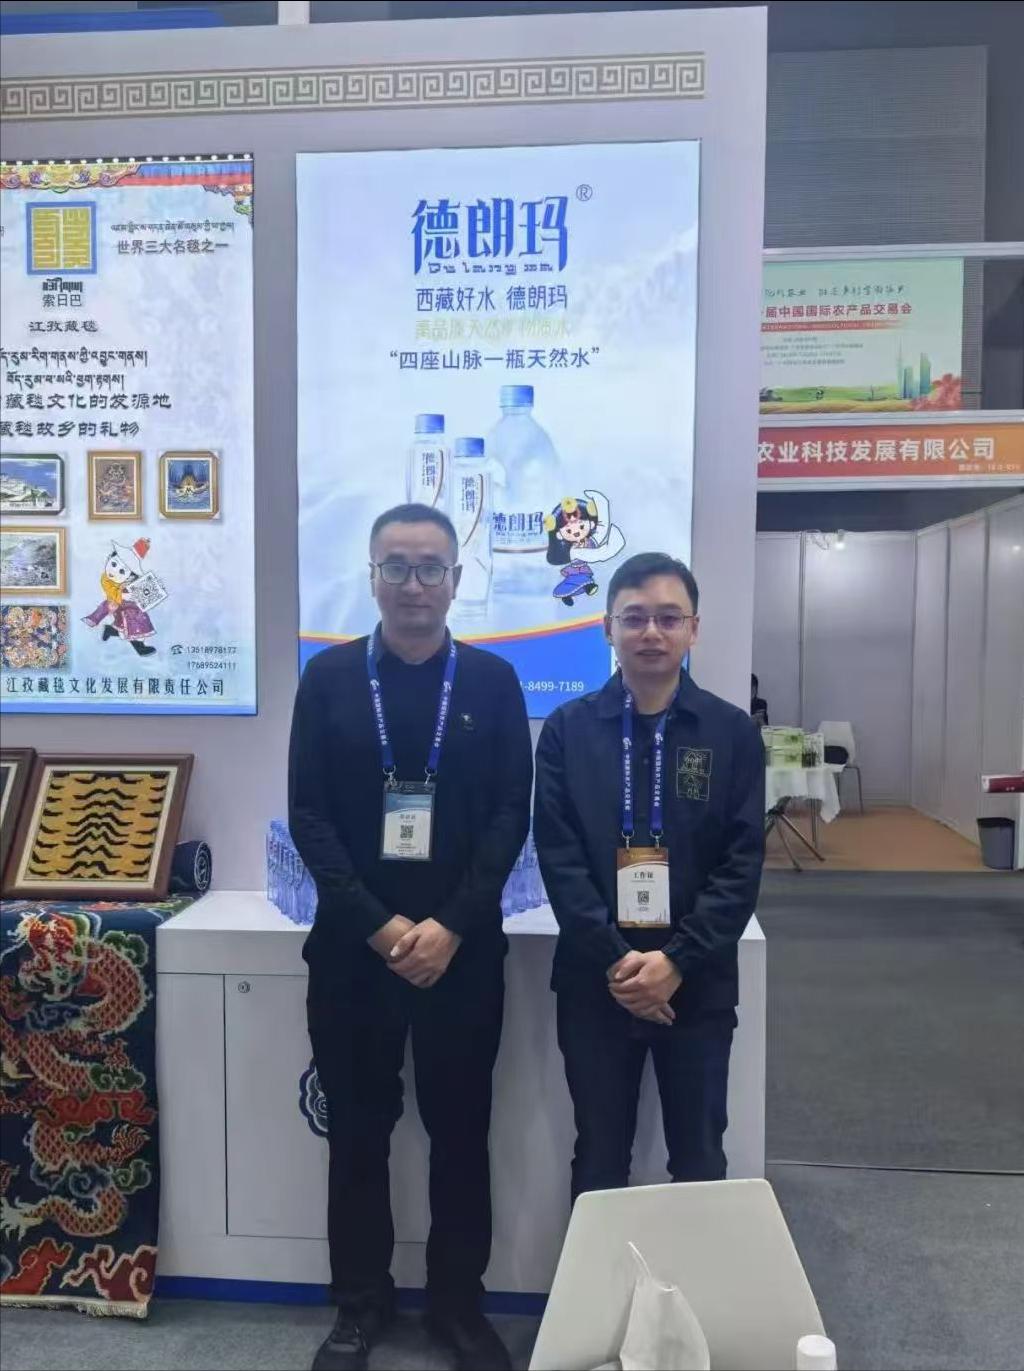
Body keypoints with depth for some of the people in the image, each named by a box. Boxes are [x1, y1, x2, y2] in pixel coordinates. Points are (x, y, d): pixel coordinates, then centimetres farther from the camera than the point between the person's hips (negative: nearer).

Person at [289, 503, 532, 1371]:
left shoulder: (492, 681, 2)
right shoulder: (329, 677, 2)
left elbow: (512, 816, -2)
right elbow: (308, 816, -2)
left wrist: (450, 926, -12)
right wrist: (377, 925, -11)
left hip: (463, 948, 0)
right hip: (353, 946, 0)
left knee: (461, 1131, 11)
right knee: (358, 1131, 12)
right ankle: (361, 1301, 32)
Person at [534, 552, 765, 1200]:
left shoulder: (732, 732, -1)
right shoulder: (568, 728, -1)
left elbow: (743, 863, -5)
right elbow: (558, 856, -6)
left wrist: (676, 962, -14)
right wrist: (614, 961, -14)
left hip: (697, 983, 0)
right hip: (595, 982, 0)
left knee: (699, 1159, 16)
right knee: (599, 1159, 15)